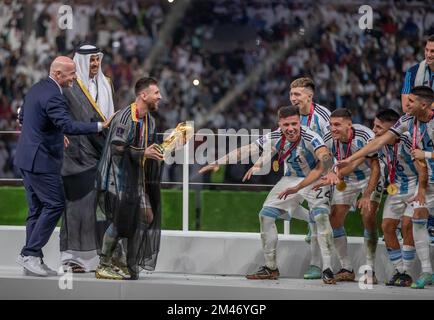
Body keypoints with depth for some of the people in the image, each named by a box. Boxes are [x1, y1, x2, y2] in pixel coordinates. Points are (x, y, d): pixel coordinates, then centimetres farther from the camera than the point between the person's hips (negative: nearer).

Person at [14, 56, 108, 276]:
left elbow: (22, 117, 24)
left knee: (37, 208, 12)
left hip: (27, 158, 10)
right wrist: (100, 126, -28)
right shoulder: (52, 96, -19)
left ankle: (32, 258, 13)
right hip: (41, 161, -10)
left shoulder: (36, 89, 13)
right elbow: (67, 125, -29)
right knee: (55, 205, -6)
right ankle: (30, 253, -6)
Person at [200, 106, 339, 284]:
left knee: (321, 216, -29)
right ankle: (271, 268, 14)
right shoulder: (275, 138, -18)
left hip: (315, 179, -6)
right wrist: (218, 162, -14)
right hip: (291, 178, 6)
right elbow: (246, 150, -11)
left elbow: (326, 161, -49)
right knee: (265, 215, 1)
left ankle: (327, 270, -22)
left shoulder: (310, 138, -34)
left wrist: (298, 187, -52)